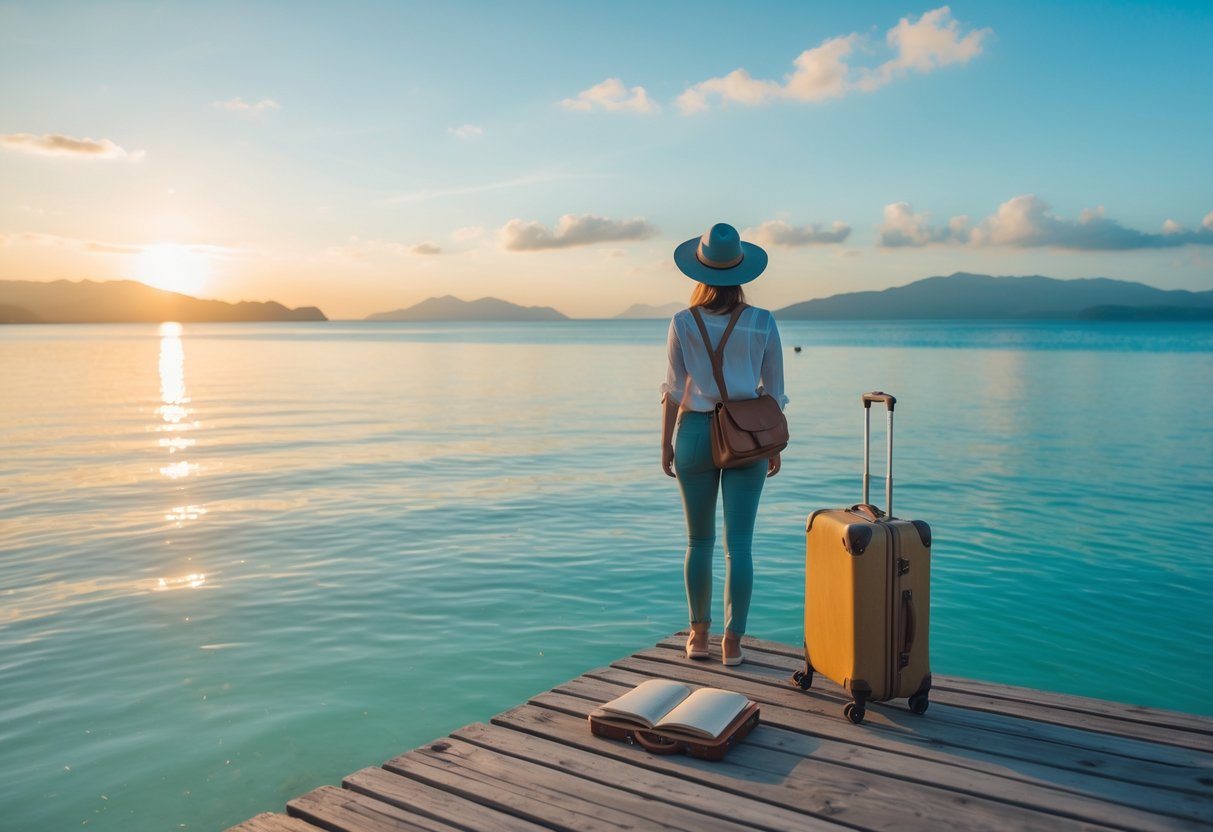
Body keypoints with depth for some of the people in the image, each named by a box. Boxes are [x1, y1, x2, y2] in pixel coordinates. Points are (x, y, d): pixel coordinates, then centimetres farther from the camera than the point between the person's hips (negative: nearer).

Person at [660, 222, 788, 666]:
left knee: (700, 541, 13)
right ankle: (732, 641, 8)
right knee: (739, 543, 4)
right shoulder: (763, 323, -3)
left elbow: (674, 389, -4)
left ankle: (699, 634, 22)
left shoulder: (683, 323, -6)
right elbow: (773, 390, 1)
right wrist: (775, 446, 11)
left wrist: (665, 444, 5)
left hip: (695, 434, 0)